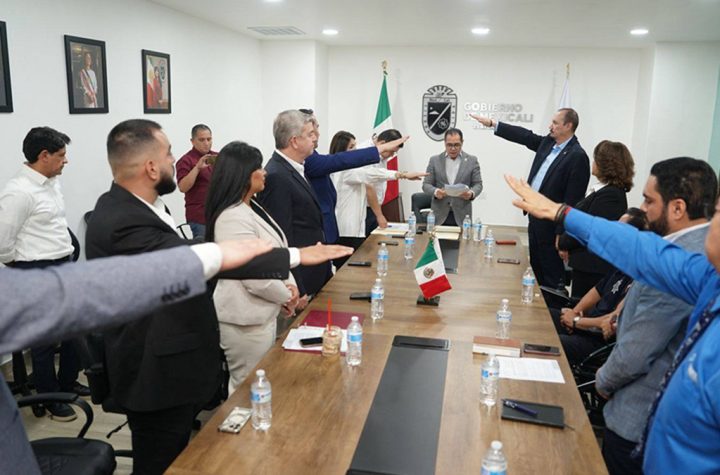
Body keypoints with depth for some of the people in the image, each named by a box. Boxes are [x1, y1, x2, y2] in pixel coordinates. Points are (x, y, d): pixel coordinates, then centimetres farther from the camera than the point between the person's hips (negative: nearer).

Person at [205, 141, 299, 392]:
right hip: (246, 320, -10)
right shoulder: (233, 217, -24)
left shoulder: (252, 207, 8)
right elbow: (256, 277, -25)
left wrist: (290, 283, -2)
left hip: (261, 314, 10)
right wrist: (286, 296, -8)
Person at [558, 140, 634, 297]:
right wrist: (565, 243, 0)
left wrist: (563, 243, -4)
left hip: (592, 268, -9)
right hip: (588, 265, 9)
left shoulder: (610, 195, -19)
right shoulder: (608, 191, 11)